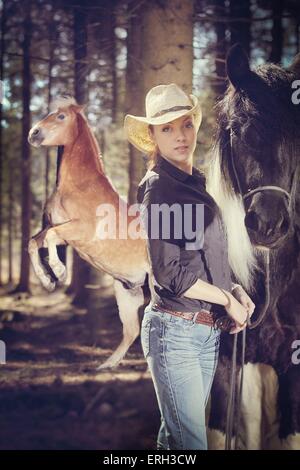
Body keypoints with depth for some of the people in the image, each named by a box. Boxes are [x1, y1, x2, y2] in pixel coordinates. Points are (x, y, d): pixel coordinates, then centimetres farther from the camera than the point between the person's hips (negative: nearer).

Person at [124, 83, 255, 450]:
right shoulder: (158, 188, -11)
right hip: (175, 330, -7)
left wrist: (234, 288, 4)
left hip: (208, 331, 7)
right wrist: (227, 300, -7)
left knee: (175, 436, 16)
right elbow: (170, 273, -16)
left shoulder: (195, 184, 13)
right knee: (192, 441, -5)